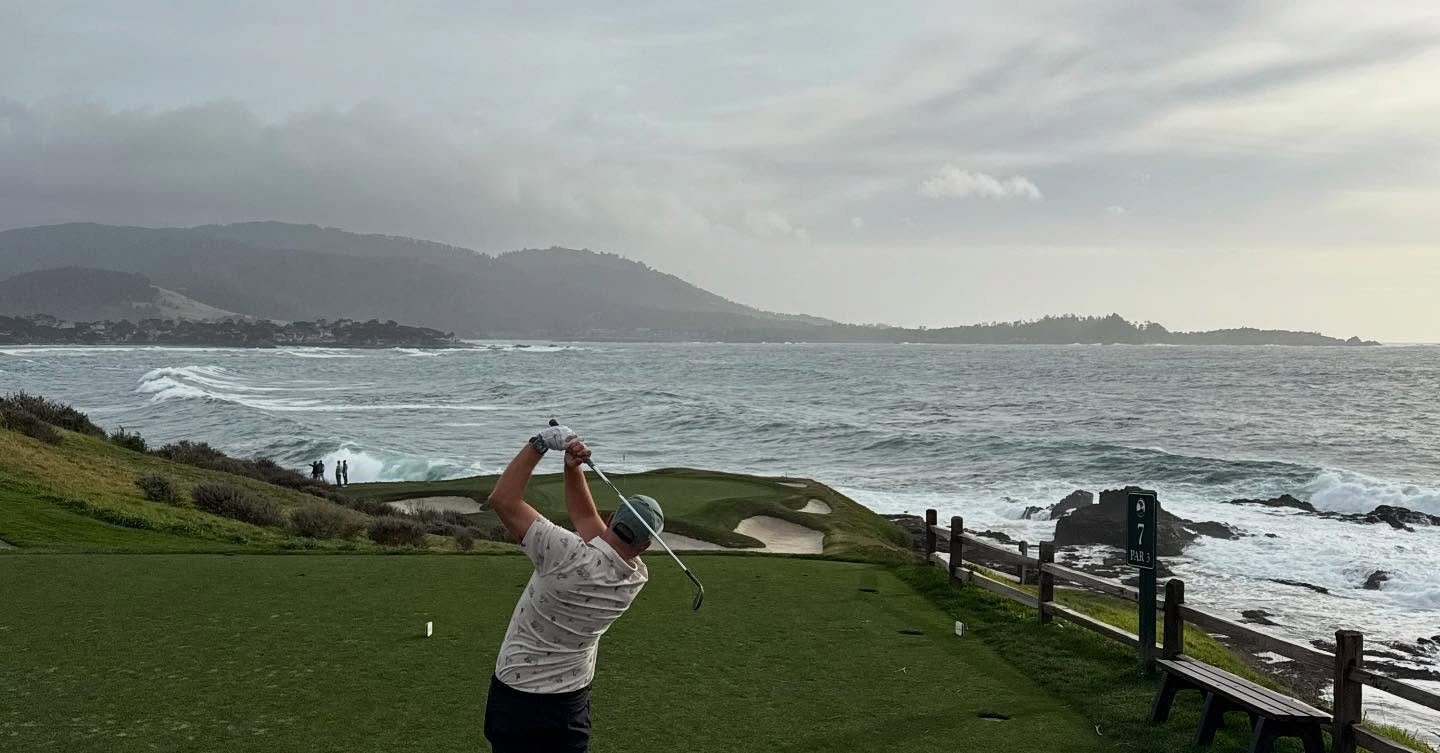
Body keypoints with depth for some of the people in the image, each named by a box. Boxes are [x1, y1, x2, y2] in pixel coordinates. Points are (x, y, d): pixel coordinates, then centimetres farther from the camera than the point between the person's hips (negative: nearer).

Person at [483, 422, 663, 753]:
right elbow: (586, 516, 3)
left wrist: (540, 443, -17)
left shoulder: (571, 558, -28)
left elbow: (502, 499, -22)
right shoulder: (636, 579, -10)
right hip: (572, 701, 4)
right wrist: (573, 467, -7)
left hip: (516, 696, -4)